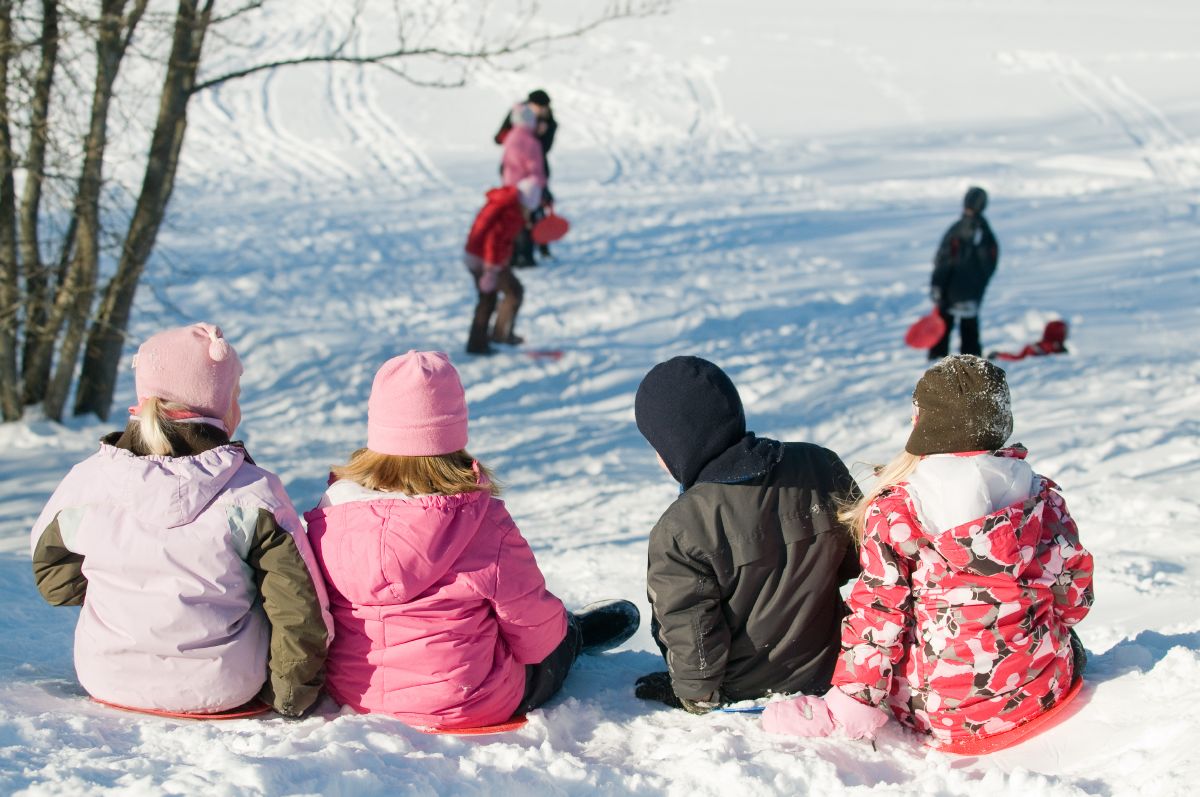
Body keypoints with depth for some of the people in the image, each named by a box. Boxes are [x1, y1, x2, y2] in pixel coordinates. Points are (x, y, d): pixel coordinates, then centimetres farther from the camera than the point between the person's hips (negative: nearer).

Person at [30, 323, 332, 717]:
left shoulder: (87, 480, -8)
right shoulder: (253, 492, -15)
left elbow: (53, 579, 9)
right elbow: (300, 610, -12)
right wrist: (290, 696, 5)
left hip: (107, 680, 3)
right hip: (222, 690, -2)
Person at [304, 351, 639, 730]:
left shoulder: (328, 514, -14)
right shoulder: (484, 523, -27)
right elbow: (534, 634, -14)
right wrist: (557, 626, 11)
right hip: (466, 706, -4)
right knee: (561, 632, 29)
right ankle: (579, 633, 61)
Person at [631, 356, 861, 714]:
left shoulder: (678, 530, -27)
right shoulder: (823, 467, -12)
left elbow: (691, 629, -20)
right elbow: (857, 562, 2)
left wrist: (698, 697, -2)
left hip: (741, 691, -5)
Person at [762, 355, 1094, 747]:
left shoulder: (893, 513, -11)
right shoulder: (1043, 496, -1)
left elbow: (877, 614, -12)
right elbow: (1074, 593, 7)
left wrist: (851, 704, -6)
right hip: (1042, 689, 4)